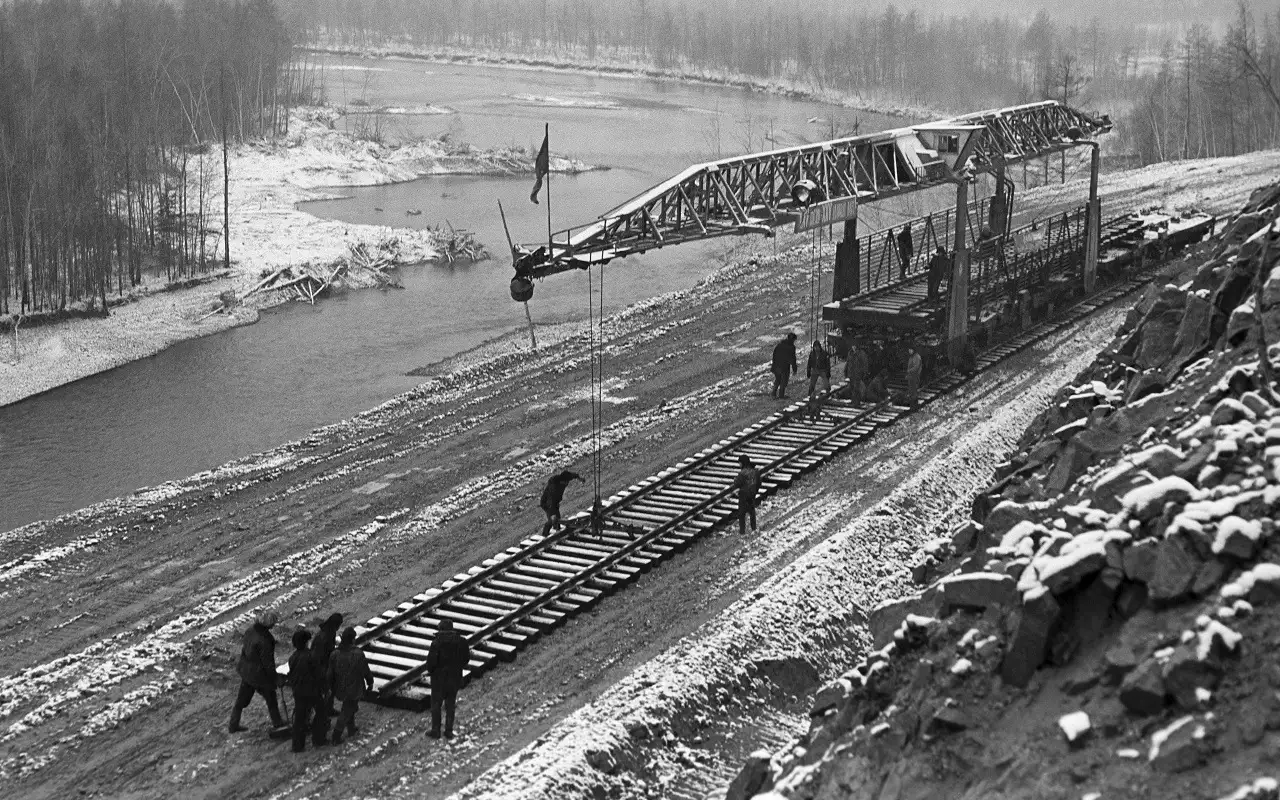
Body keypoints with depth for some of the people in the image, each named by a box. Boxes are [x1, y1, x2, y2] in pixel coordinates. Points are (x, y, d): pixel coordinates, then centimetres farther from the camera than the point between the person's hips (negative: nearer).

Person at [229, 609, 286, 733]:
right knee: (270, 698, 17)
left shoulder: (250, 630, -10)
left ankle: (233, 724, 32)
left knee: (242, 698, 21)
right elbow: (268, 663, -24)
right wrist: (275, 678, -10)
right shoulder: (264, 641, -33)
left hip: (246, 670, 7)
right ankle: (277, 722, 36)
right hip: (259, 674, -7)